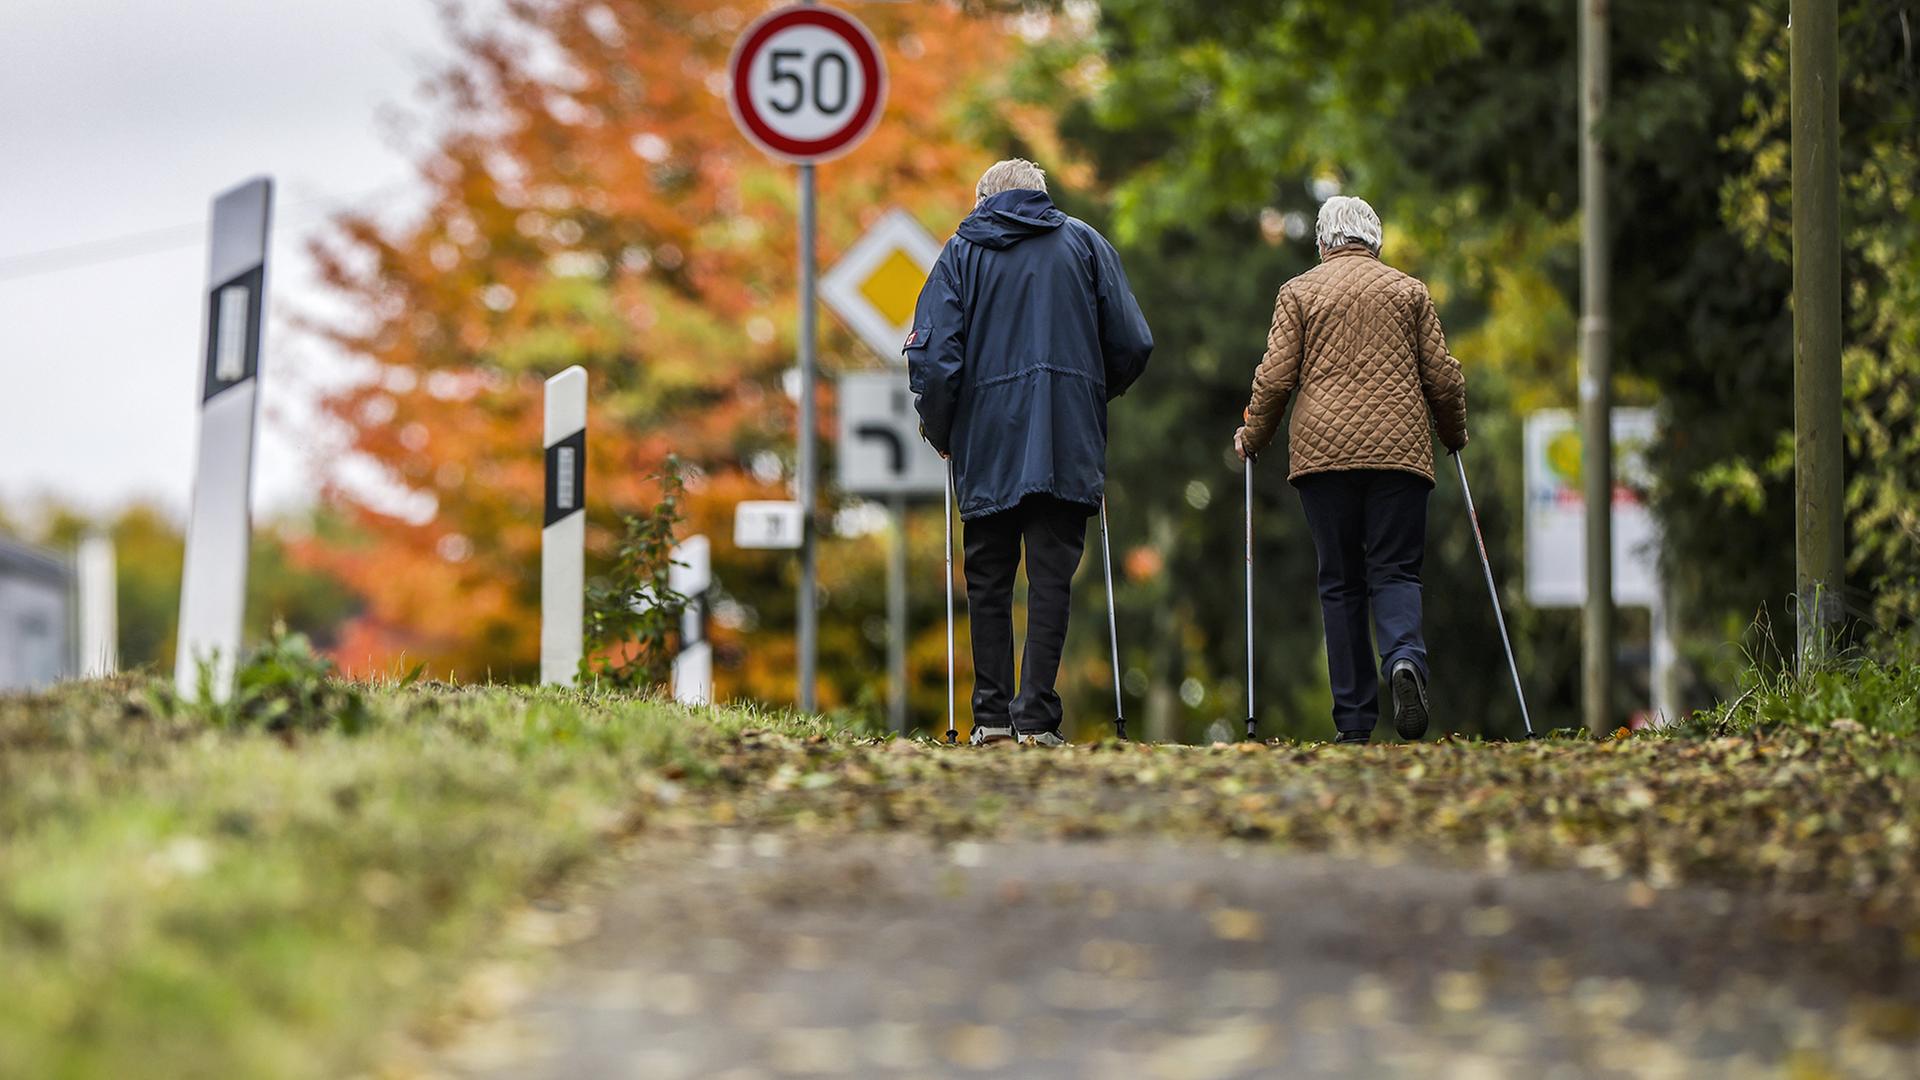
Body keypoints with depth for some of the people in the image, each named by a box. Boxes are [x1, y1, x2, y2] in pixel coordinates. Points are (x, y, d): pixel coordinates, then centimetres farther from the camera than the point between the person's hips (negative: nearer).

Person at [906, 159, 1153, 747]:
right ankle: (1035, 717, -8)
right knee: (1051, 577, 0)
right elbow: (1132, 344, 5)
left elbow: (932, 353, -3)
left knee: (988, 579, 9)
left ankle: (992, 715, 5)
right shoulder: (1085, 243, 11)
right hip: (1069, 446, 0)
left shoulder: (962, 251, 8)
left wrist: (940, 432, 10)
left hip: (987, 445, 0)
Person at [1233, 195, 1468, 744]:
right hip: (1398, 449, 0)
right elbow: (1444, 377, 10)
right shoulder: (1409, 290, 12)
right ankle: (1404, 658, -30)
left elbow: (1275, 376, 2)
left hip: (1322, 449, 0)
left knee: (1341, 583, 4)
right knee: (1395, 571, 2)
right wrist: (1454, 437, 26)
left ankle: (1355, 720, -1)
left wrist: (1253, 438, 16)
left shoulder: (1299, 292, 9)